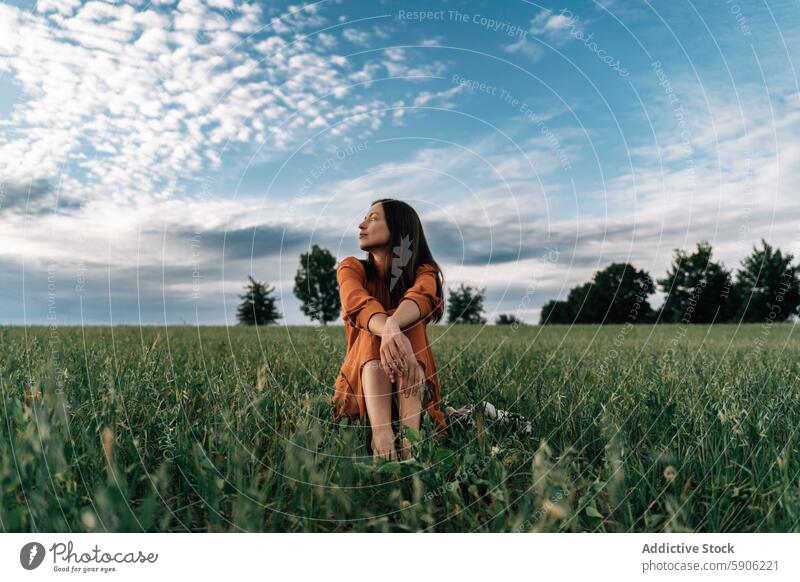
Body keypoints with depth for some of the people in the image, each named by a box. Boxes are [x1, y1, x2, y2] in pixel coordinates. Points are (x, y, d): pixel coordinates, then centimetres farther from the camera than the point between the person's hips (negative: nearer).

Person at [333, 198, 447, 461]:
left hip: (415, 382, 0)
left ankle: (409, 442, -47)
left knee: (403, 332, -29)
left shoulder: (423, 271, 0)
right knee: (374, 335, -29)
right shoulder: (352, 268, 2)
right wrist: (389, 332, -47)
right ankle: (382, 440, -50)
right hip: (362, 376, 0)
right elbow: (358, 303, -24)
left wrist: (393, 325, -51)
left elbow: (420, 298, -27)